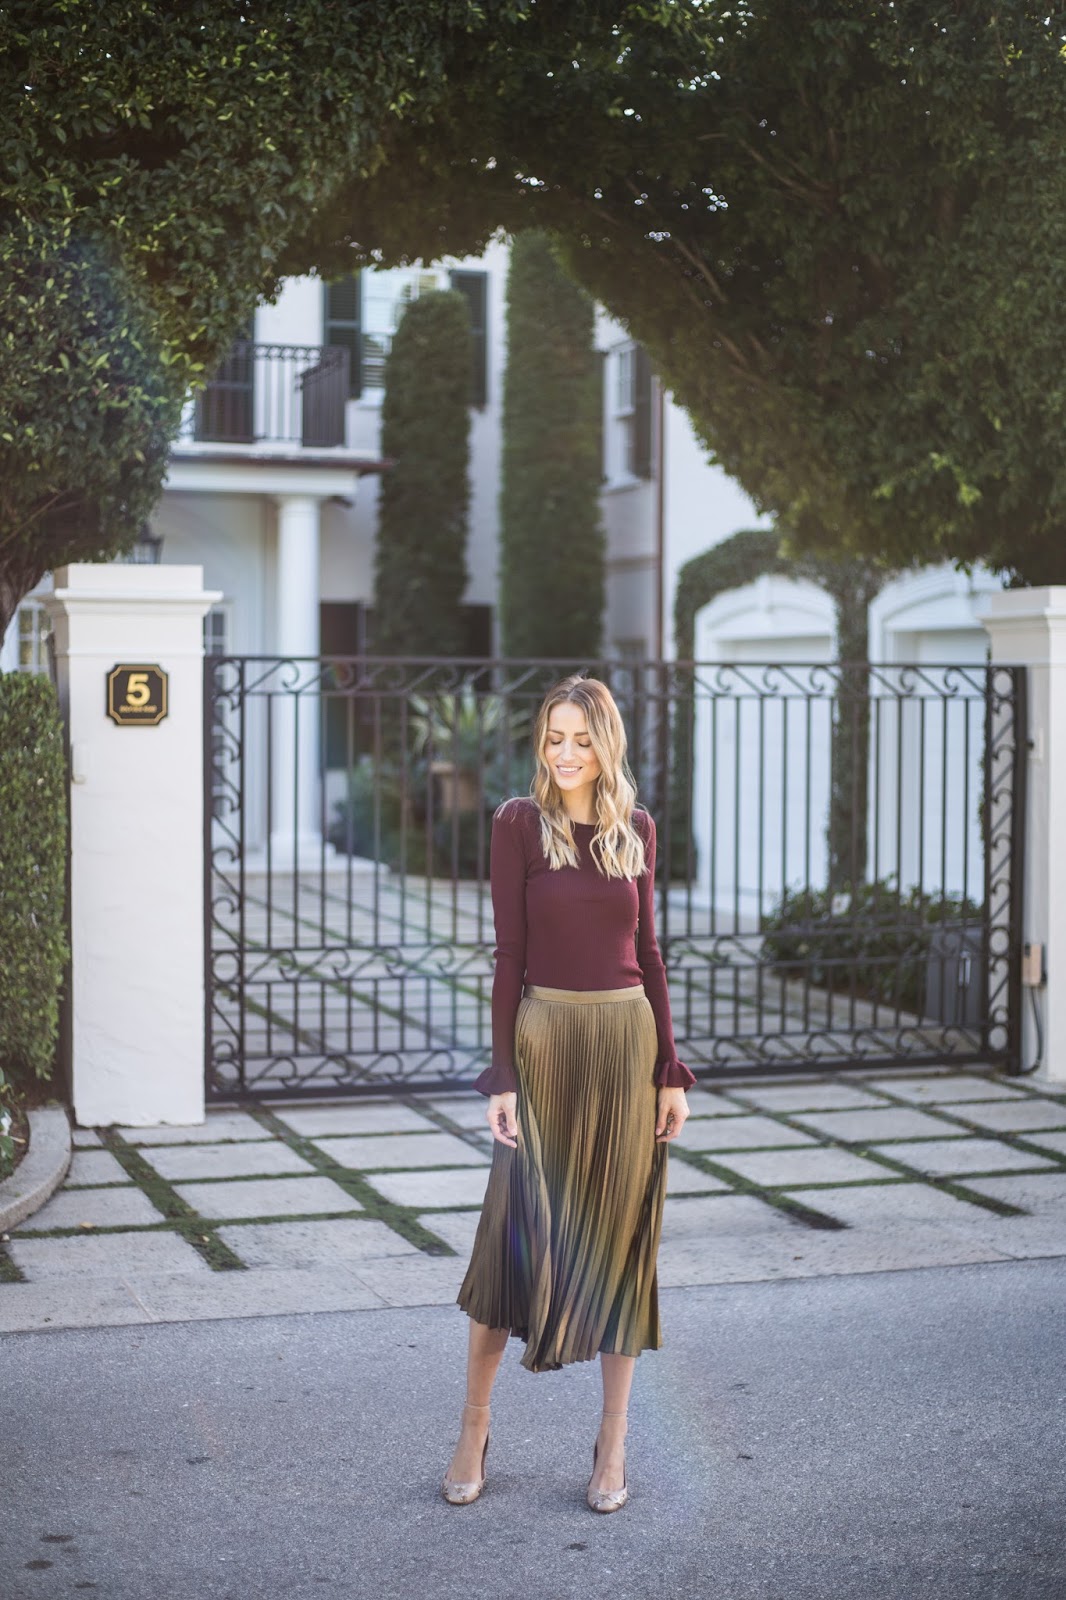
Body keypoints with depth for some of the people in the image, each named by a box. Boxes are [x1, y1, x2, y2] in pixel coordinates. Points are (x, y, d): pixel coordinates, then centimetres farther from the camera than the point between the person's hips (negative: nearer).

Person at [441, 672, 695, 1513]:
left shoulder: (637, 828, 7)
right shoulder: (520, 823, -3)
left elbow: (647, 950, 10)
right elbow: (510, 955, -5)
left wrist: (672, 1070, 5)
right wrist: (503, 1078, -9)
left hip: (628, 1040, 3)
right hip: (547, 1037, -3)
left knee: (621, 1237, 6)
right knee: (519, 1236, -2)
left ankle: (614, 1442, 16)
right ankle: (474, 1430, 15)